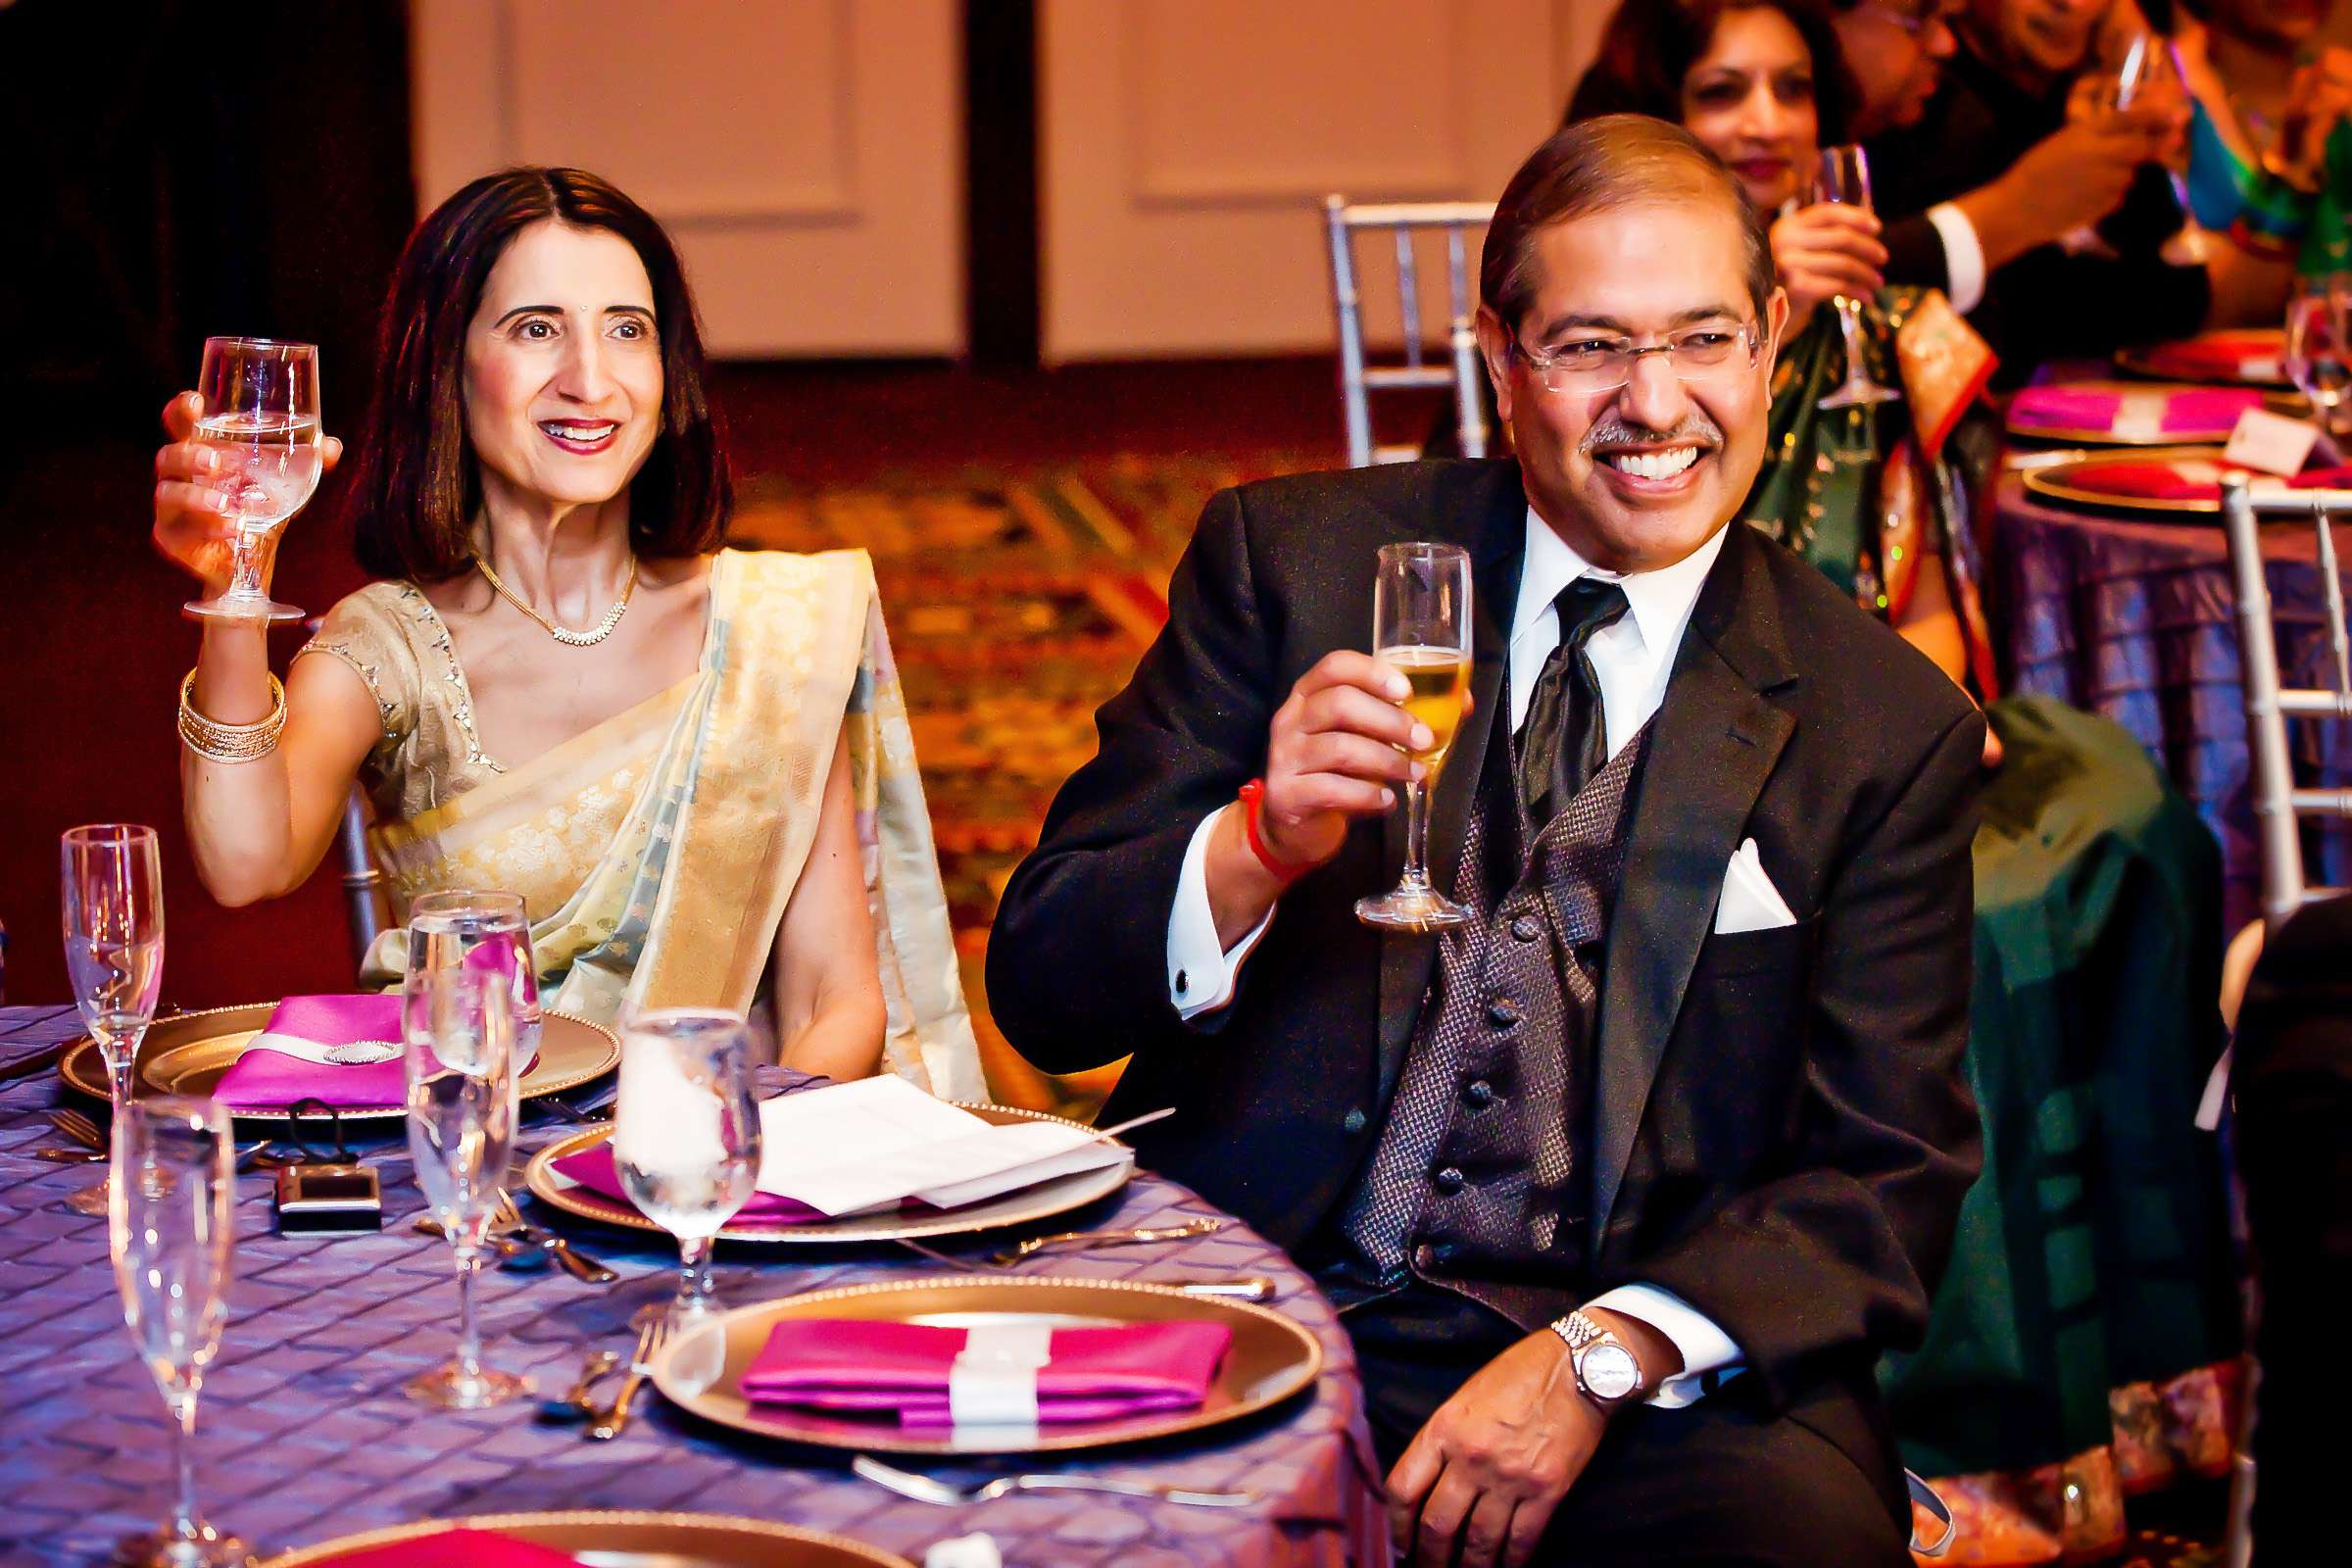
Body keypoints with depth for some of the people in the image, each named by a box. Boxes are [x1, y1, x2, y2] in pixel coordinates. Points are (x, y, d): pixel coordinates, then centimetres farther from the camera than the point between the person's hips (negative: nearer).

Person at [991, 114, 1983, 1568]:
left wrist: (1600, 1359, -15)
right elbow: (1041, 987, 4)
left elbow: (1885, 1177, 3)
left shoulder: (1890, 727, 6)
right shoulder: (1287, 562, 6)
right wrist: (1261, 844, -17)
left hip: (1652, 1372, 0)